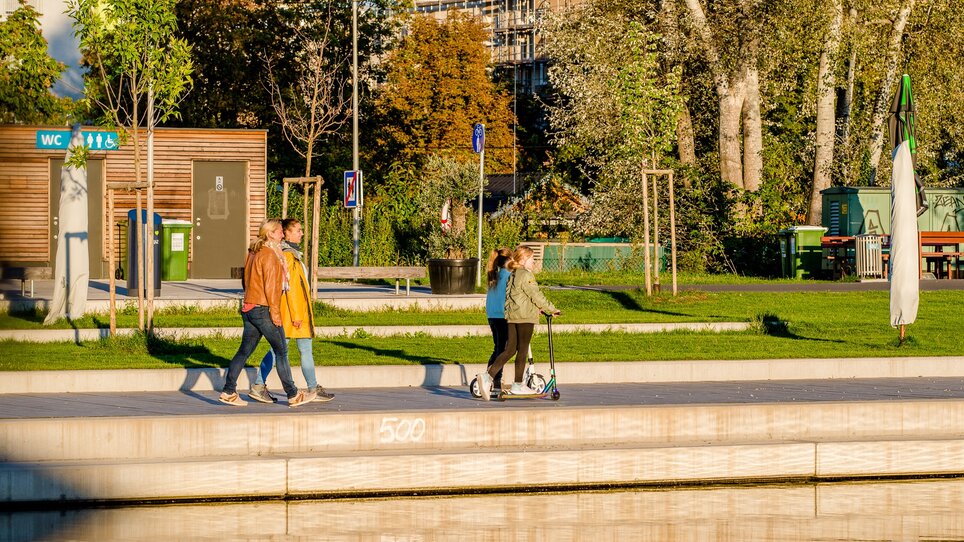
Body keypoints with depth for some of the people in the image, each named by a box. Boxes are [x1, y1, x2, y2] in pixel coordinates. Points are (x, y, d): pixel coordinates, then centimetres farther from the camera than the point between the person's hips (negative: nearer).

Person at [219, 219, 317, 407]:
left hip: (249, 309, 9)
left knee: (245, 351, 10)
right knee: (281, 351, -1)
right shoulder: (269, 254, -13)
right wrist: (275, 312, -14)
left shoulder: (253, 253, 14)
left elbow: (245, 281, 19)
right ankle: (293, 395, 3)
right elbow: (270, 285, -17)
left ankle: (228, 392, 7)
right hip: (263, 309, -9)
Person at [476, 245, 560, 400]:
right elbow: (536, 296, -13)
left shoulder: (513, 276, 18)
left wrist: (537, 308, 28)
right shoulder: (526, 275, -11)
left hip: (512, 315, 8)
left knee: (510, 350, 7)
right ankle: (518, 385, 6)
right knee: (522, 350, 1)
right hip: (525, 317, -8)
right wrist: (552, 310, -4)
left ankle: (488, 376, -8)